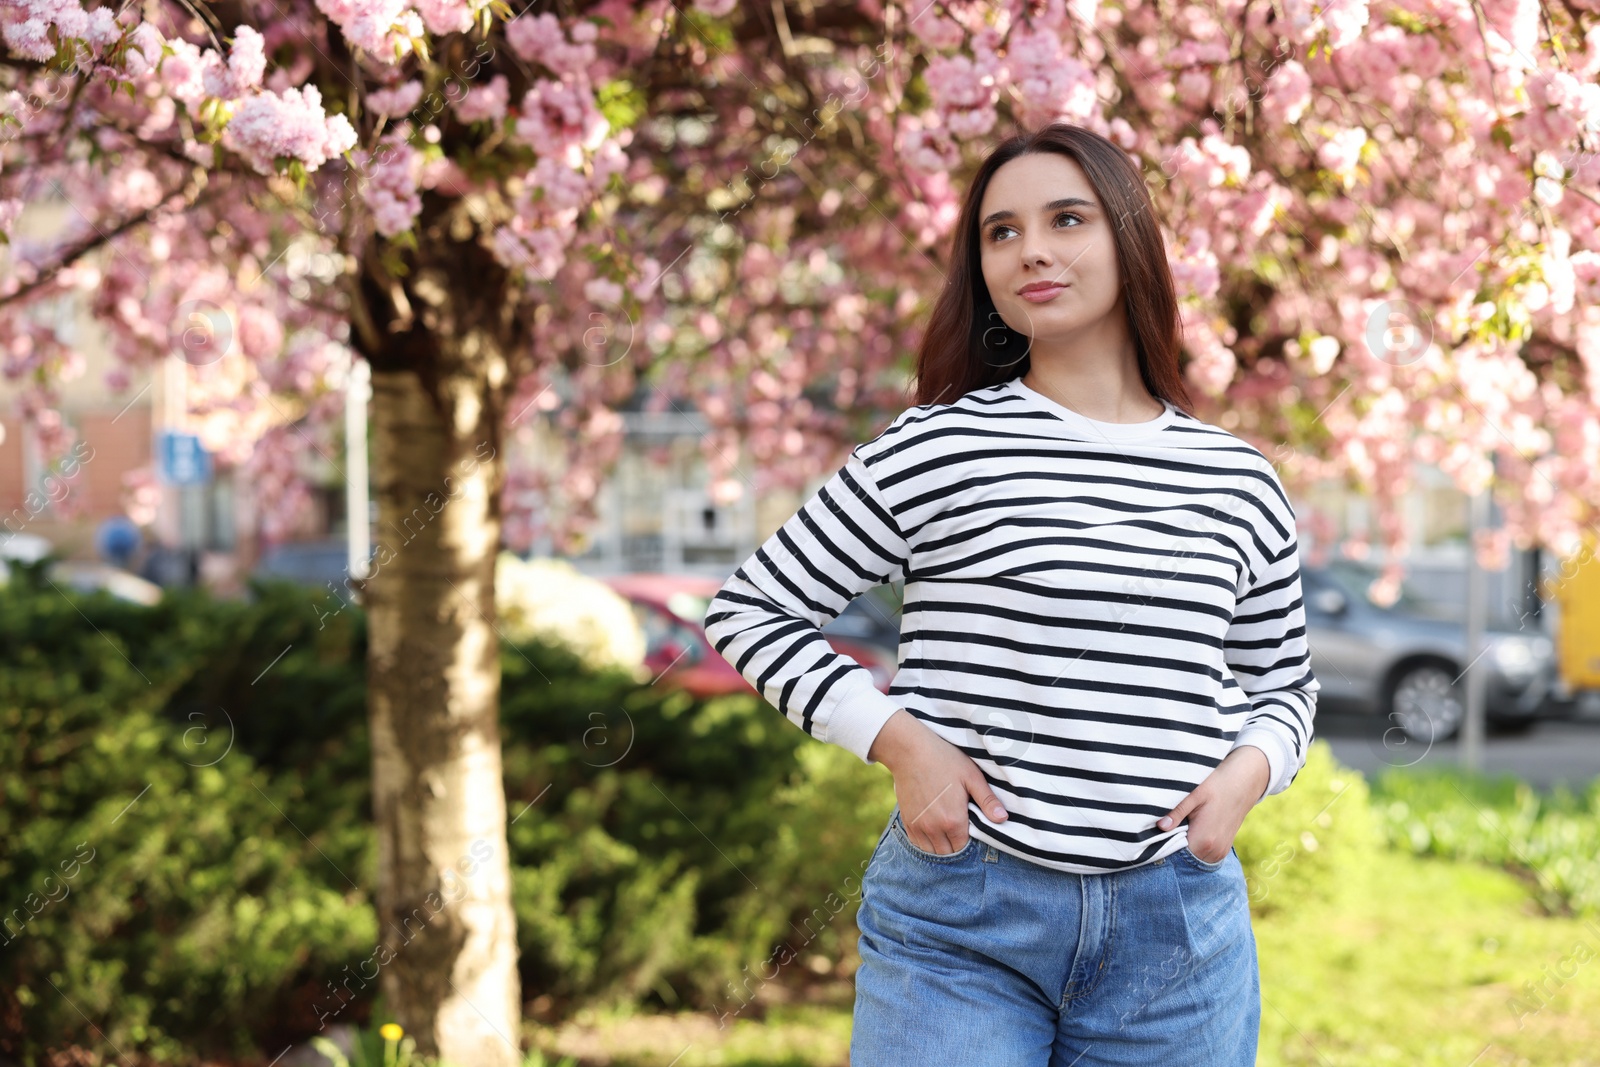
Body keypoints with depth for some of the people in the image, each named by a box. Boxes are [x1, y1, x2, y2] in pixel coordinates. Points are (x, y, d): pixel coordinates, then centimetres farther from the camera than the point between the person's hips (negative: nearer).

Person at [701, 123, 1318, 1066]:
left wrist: (1249, 769, -1)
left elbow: (1282, 682, 21)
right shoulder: (938, 450, -3)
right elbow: (749, 608, 2)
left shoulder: (1241, 484, 8)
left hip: (1179, 931, 3)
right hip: (962, 925, -3)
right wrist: (900, 740, -9)